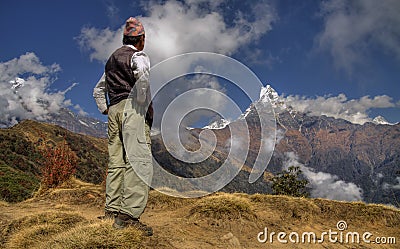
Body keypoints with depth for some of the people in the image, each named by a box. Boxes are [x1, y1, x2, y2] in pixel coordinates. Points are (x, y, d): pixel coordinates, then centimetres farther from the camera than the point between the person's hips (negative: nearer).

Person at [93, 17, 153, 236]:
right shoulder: (138, 56, 3)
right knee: (138, 159, -14)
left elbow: (98, 90, 31)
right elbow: (142, 75, -21)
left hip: (113, 110, 8)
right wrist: (144, 103, -13)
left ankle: (112, 210, 6)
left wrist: (105, 110, 24)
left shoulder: (111, 60, 27)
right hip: (131, 106, -8)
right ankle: (130, 214, -20)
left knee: (116, 161, 6)